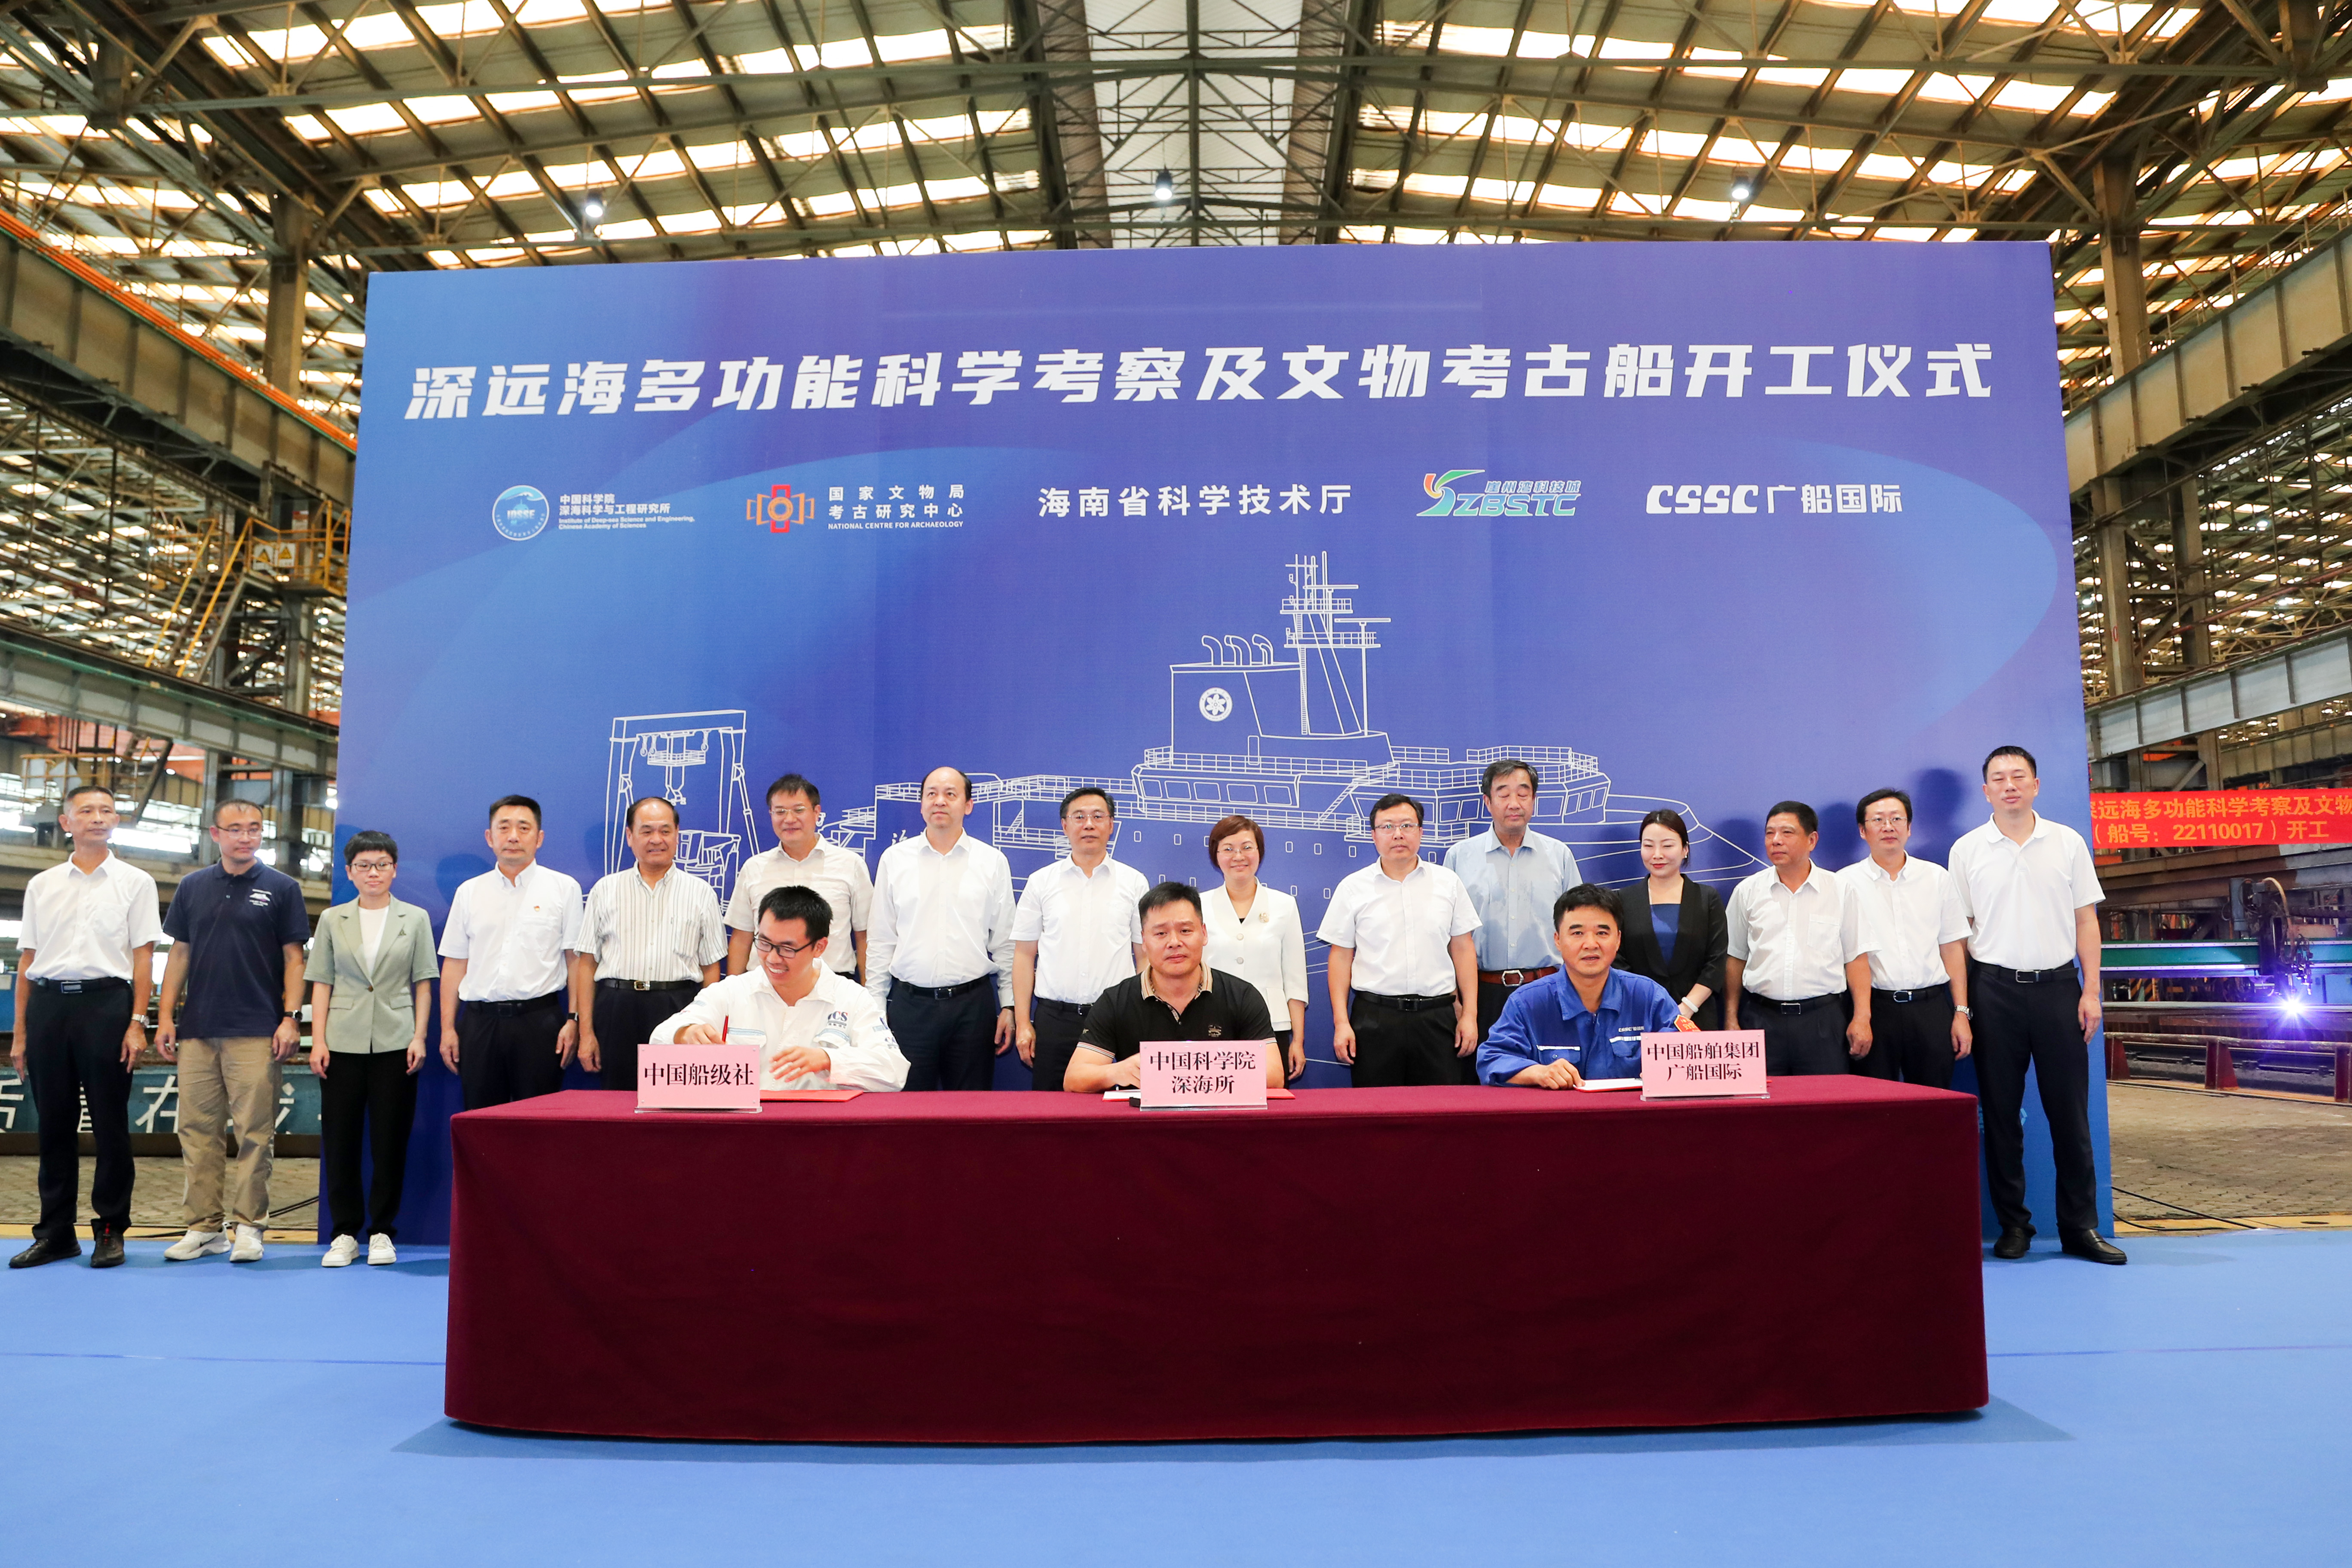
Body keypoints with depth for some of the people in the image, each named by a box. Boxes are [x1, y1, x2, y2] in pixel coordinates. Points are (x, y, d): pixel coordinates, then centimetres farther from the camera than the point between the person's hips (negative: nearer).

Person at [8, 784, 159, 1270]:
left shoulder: (135, 882, 6)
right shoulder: (41, 885, 14)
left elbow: (144, 957, 1)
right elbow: (27, 960, 14)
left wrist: (137, 1022, -8)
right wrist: (20, 1032, 9)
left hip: (105, 1000, -3)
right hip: (47, 1002, 3)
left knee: (110, 1123, 0)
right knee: (54, 1124, 7)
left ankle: (110, 1230, 8)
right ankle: (55, 1233, 16)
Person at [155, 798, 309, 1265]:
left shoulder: (281, 888, 3)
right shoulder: (192, 887, 12)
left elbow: (294, 958, 1)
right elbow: (179, 954, 14)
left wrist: (291, 1018, -8)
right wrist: (165, 1016, 6)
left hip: (256, 1032, -3)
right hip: (198, 1030, 4)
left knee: (254, 1132, -2)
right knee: (198, 1130, 5)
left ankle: (248, 1225, 5)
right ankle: (204, 1226, 14)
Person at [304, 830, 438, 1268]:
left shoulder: (415, 919, 7)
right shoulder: (333, 920, 9)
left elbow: (423, 984, 6)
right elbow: (322, 984, 7)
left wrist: (419, 1037, -4)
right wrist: (318, 1041, -2)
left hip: (395, 1041, -1)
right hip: (344, 1041, 1)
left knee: (390, 1138, 1)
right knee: (340, 1137, 2)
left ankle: (382, 1232, 11)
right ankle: (344, 1234, 12)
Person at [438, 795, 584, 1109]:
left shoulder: (563, 888, 3)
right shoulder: (469, 892, 12)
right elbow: (455, 963, 11)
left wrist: (573, 1021, -9)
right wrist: (448, 1028, 6)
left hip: (539, 1021, -3)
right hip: (479, 1021, 3)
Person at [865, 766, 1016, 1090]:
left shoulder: (992, 861, 5)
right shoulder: (894, 859, 6)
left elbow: (1005, 943, 7)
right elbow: (880, 942, 8)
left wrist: (1009, 1006, 3)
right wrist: (874, 1009, 4)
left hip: (973, 1003, 0)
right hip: (910, 1003, 0)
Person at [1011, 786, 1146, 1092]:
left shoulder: (1134, 882, 7)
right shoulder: (1041, 882, 7)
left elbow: (1144, 955, 8)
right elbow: (1024, 955, 7)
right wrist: (1022, 1023, 1)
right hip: (1054, 1018, 1)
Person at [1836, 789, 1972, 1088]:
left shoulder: (1938, 878, 10)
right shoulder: (1846, 882, 3)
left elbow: (1953, 948, 10)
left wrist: (1962, 1012, 4)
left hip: (1931, 1008, 2)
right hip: (1874, 1007, -2)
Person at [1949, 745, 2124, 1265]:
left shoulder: (2068, 842, 6)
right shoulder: (1967, 850, 4)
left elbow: (2086, 920, 7)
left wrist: (2091, 990, -1)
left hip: (2058, 986, 1)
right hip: (1995, 988, 0)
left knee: (2070, 1111, 2)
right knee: (2001, 1113, 4)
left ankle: (2080, 1226, 11)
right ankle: (2013, 1225, 13)